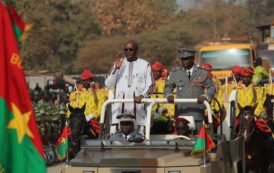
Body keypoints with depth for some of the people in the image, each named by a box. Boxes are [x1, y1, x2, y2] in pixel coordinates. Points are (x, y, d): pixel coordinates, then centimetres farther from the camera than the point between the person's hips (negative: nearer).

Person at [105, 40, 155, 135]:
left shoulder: (145, 65, 13)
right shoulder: (118, 63, 16)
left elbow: (151, 85, 8)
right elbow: (108, 84, 9)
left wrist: (142, 95, -12)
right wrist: (116, 68, -4)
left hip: (138, 104, -1)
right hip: (120, 105, 1)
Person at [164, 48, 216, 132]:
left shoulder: (202, 73, 7)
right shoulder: (176, 72, 10)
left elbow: (211, 87, 8)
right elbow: (168, 86, 14)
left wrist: (205, 96, -12)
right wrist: (169, 95, -9)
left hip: (197, 113, 0)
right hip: (181, 112, 1)